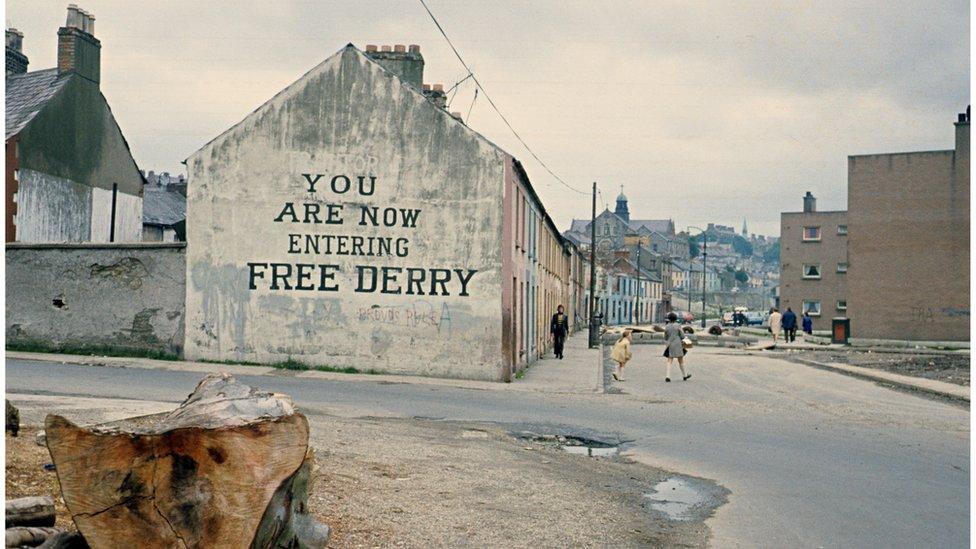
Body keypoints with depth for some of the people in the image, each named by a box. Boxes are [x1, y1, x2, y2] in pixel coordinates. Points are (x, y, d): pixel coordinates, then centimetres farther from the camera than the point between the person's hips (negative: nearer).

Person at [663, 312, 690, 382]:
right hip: (678, 345, -2)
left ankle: (667, 376, -13)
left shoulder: (666, 327, 1)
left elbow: (665, 337, 8)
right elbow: (682, 336, -5)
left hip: (670, 345, 2)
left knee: (669, 361, 1)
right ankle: (684, 375, 25)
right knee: (681, 361, 11)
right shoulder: (678, 326, -7)